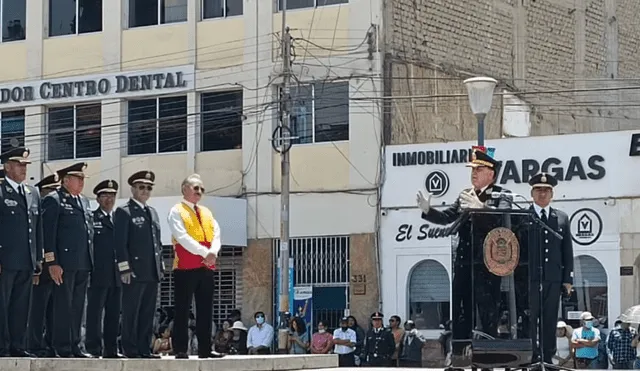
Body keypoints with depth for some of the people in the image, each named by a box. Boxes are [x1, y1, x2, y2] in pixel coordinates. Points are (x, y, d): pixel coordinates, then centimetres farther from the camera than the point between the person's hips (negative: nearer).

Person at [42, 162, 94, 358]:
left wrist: (91, 260, 14)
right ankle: (63, 347, -1)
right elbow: (48, 233, -10)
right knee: (63, 306, -4)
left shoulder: (84, 201, 19)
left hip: (84, 263, 7)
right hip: (64, 264, -7)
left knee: (78, 307, 10)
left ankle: (74, 346, 15)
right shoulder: (53, 200, -5)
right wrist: (52, 262, -16)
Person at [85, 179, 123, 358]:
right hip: (98, 274, -6)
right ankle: (94, 348, -5)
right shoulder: (91, 218, 0)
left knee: (114, 313, 7)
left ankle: (111, 349, 11)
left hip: (117, 275, 6)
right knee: (95, 312, -5)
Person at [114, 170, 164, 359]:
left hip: (152, 272, 7)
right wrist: (125, 268, -14)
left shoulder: (152, 212, 20)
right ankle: (130, 349, -1)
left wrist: (161, 266, 15)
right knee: (131, 313, -4)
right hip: (135, 272, -7)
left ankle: (144, 349, 11)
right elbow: (120, 243, -9)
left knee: (148, 313, 7)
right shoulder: (124, 211, -3)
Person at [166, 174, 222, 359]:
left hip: (206, 267, 6)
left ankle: (205, 349, 9)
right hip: (185, 267, -6)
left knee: (205, 310, 6)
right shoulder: (176, 211, -1)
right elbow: (183, 237, -14)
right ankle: (180, 349, -3)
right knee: (182, 310, -5)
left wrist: (213, 252, -14)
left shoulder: (207, 213, 19)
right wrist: (204, 253, -19)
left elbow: (216, 235, 7)